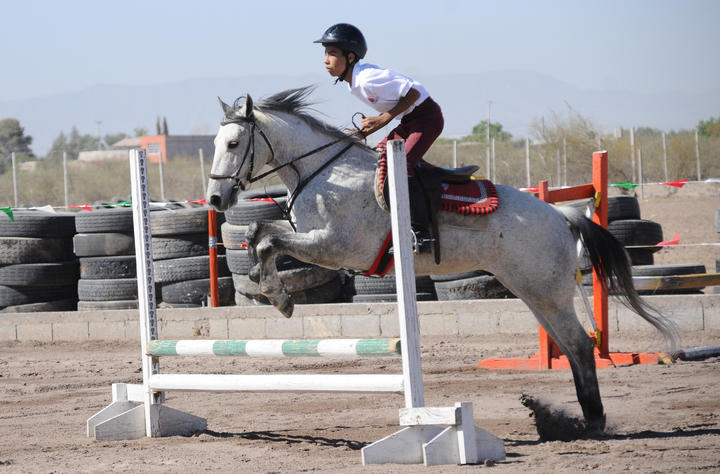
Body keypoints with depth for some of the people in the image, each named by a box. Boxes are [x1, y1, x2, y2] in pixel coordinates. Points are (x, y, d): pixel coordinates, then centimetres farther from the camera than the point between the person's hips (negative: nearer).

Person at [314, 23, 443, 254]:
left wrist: (384, 119, -21)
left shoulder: (367, 79, -25)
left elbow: (413, 92, -24)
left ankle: (422, 235, -26)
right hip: (408, 121, 11)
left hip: (427, 117, -11)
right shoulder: (353, 81, 6)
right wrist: (371, 125, 1)